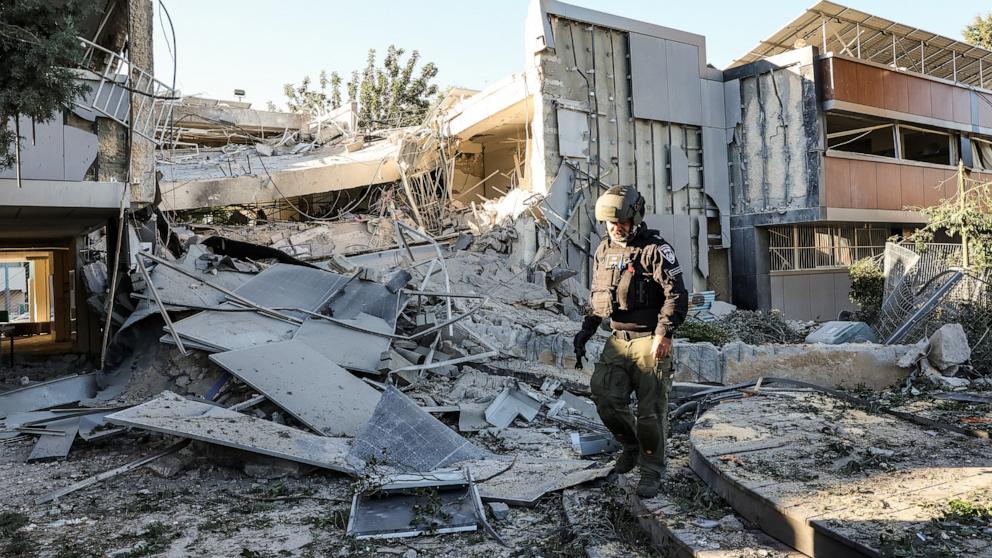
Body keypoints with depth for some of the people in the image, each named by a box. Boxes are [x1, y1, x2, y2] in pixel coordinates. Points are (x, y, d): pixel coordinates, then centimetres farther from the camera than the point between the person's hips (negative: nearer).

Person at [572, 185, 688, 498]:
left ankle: (652, 471, 18)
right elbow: (596, 297, 21)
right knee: (605, 395, -7)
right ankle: (631, 446, 20)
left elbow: (677, 295, -14)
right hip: (618, 341, 5)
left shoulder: (655, 249, -9)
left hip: (649, 341, -5)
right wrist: (585, 331, 17)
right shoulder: (603, 251, 11)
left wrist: (664, 334, -22)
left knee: (650, 409, 0)